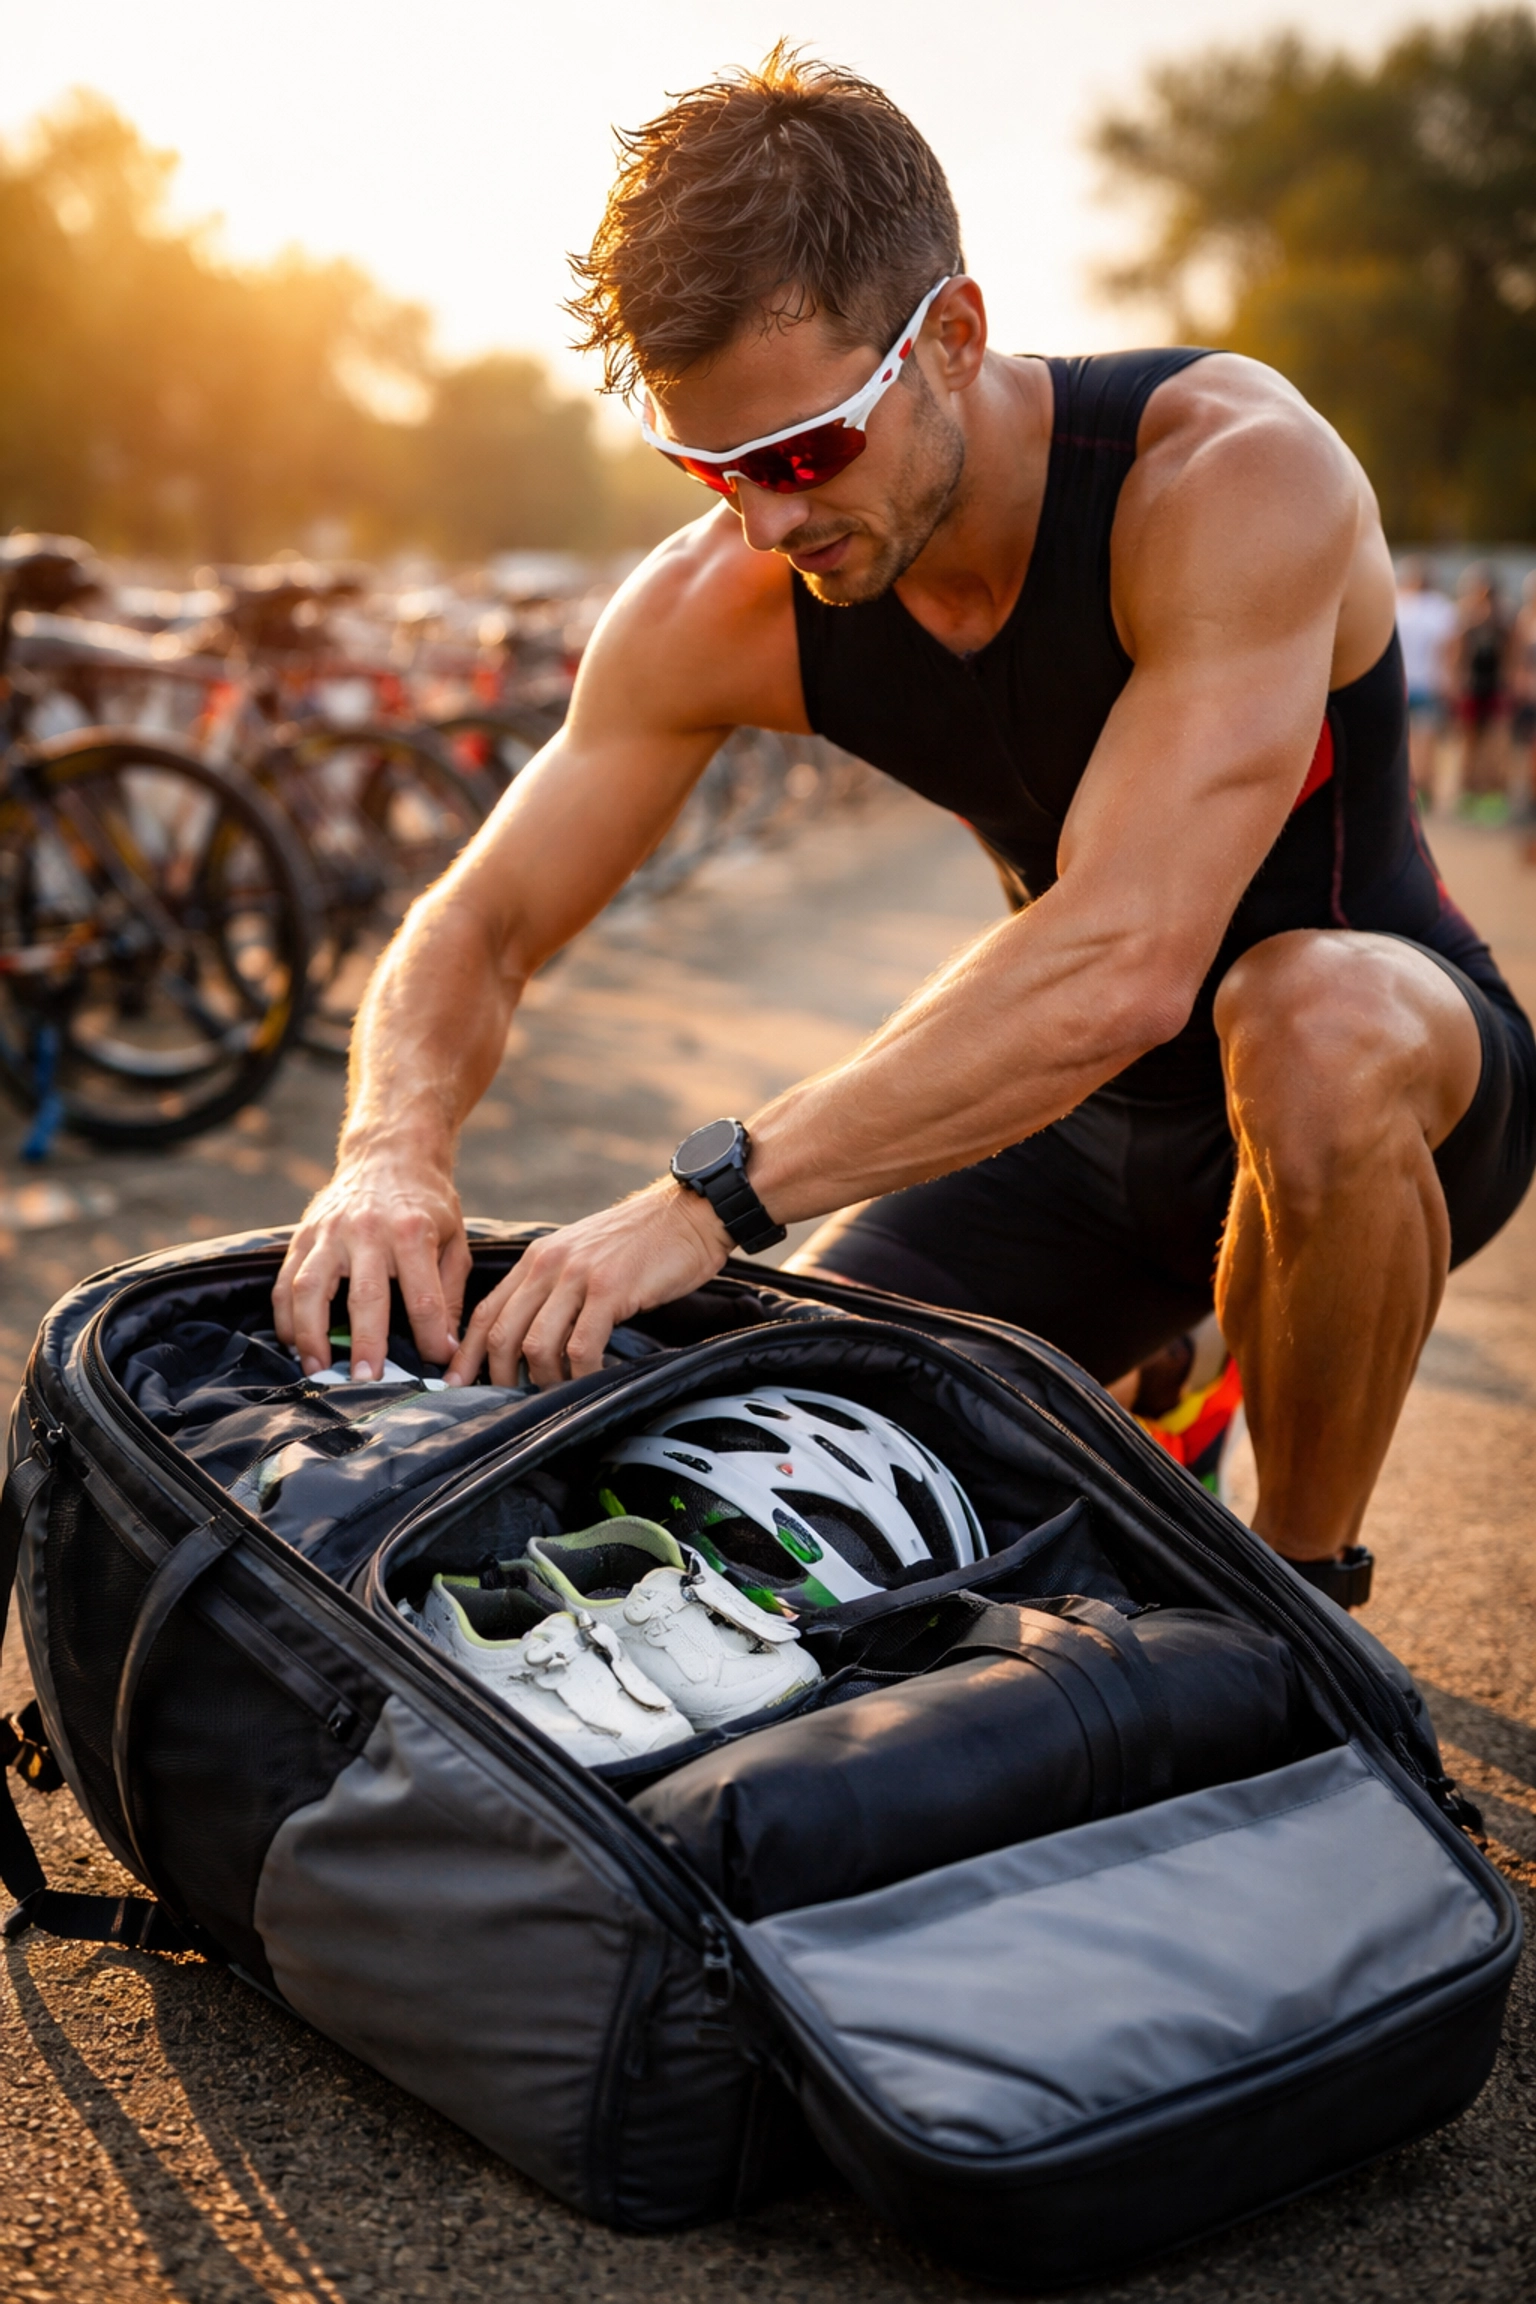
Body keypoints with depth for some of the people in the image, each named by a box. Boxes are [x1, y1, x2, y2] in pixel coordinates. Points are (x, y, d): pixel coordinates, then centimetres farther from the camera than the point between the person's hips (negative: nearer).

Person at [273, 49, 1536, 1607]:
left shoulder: (1232, 471, -30)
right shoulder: (720, 609, -14)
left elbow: (1127, 965, -41)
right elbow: (479, 926, -9)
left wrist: (719, 1192, -45)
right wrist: (396, 1151, -31)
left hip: (1388, 1059, -4)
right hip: (1083, 1114, 5)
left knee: (1310, 1020, -40)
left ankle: (1306, 1589, -13)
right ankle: (1147, 1383, 24)